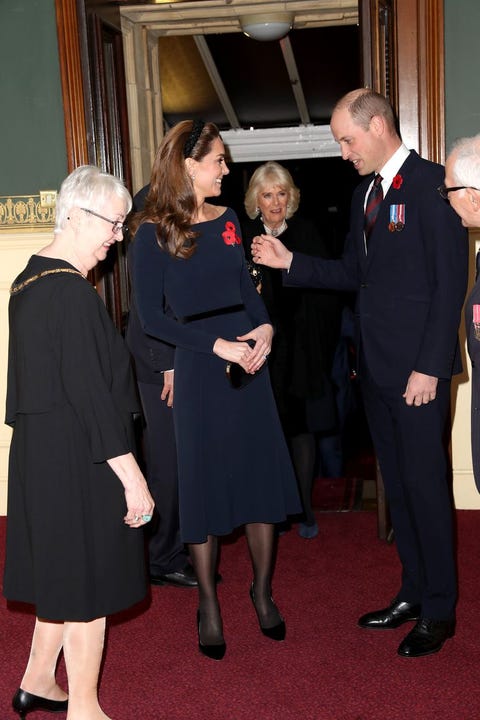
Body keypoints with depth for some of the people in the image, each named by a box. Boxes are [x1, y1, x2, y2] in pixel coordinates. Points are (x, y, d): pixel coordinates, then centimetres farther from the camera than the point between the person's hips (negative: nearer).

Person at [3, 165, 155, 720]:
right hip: (78, 457, -10)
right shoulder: (72, 292, -21)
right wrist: (132, 476, -20)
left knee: (63, 569, 22)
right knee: (89, 577, 4)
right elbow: (89, 391, -24)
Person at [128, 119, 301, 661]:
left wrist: (264, 328, -5)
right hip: (198, 371, -5)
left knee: (263, 476, 8)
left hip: (249, 362, 5)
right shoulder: (153, 233, -7)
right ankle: (208, 606, 22)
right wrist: (217, 345, -17)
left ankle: (263, 592, 27)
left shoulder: (227, 220, 8)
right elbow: (151, 316, -10)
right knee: (205, 485, 5)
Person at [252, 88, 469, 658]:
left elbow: (450, 282, -14)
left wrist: (429, 367, -16)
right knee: (397, 484, 15)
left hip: (418, 367, -8)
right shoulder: (363, 193, 15)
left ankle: (439, 610, 16)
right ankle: (413, 592, 29)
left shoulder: (432, 184, -10)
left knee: (425, 483, 1)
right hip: (376, 365, 8)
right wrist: (290, 263, 6)